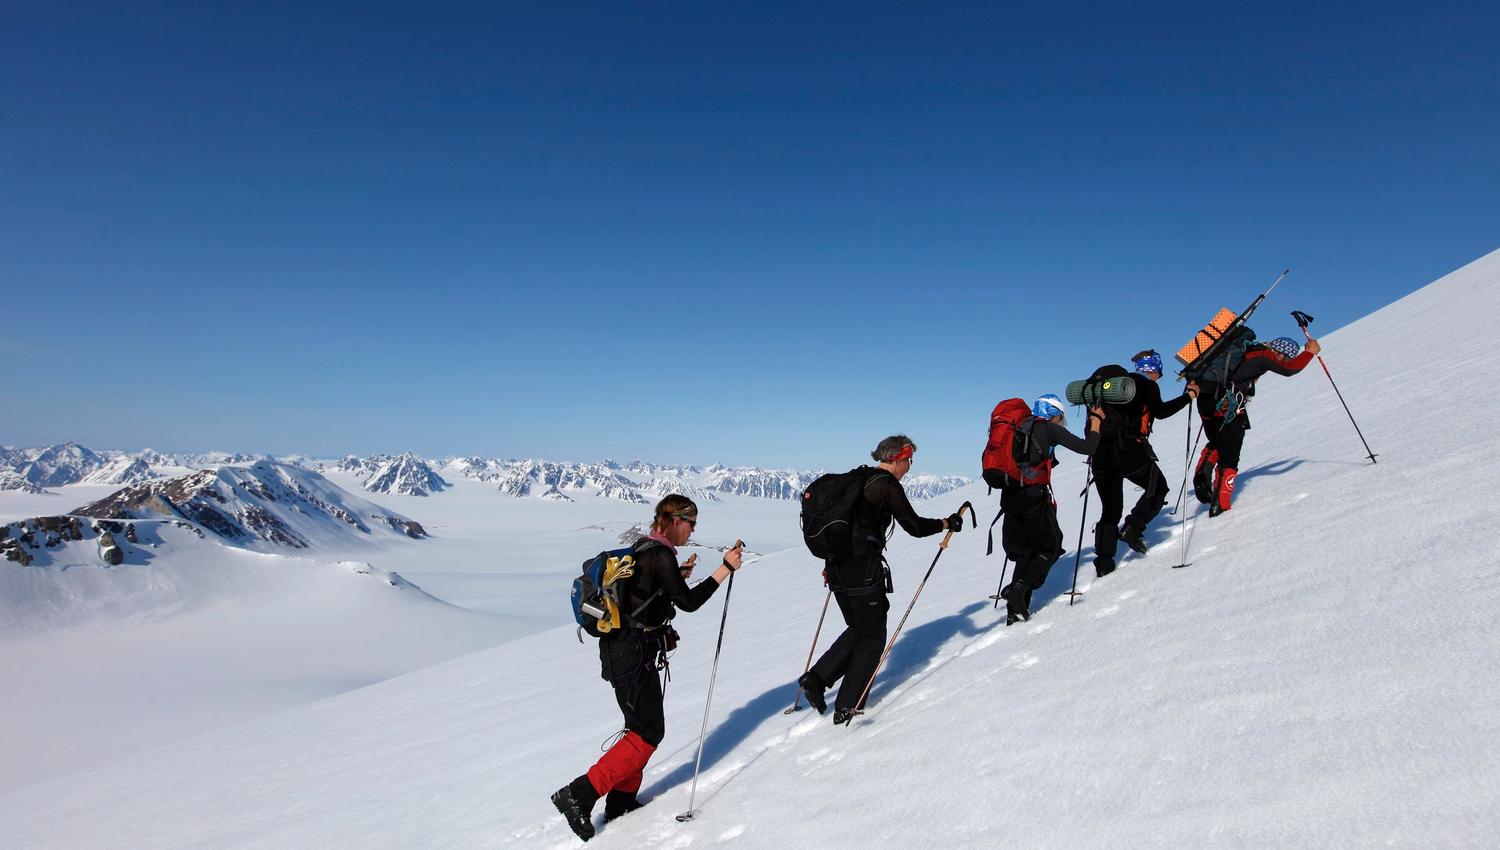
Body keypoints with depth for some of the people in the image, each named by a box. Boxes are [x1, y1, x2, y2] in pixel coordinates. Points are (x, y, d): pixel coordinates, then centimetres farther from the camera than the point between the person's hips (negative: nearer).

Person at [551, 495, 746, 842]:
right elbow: (689, 602, -18)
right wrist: (726, 568, -16)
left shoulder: (643, 547, 12)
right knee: (648, 733, -1)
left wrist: (678, 573, 22)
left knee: (646, 726, 18)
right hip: (635, 654, -10)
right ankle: (579, 795, -3)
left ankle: (621, 801, 25)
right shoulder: (661, 554, -16)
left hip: (622, 648, 10)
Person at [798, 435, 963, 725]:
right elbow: (914, 526, -14)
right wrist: (946, 523, 3)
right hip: (863, 572, -8)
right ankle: (847, 707, 11)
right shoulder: (887, 484, -11)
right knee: (872, 639, 8)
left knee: (858, 630, 24)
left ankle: (816, 678, 15)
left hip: (837, 569, 8)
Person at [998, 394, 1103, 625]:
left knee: (1024, 552, 15)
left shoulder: (1021, 429, 20)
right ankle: (1019, 588, -12)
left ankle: (1015, 610, 6)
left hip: (1010, 496, 6)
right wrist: (1096, 422, 13)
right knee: (1050, 548, 9)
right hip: (1035, 497, -6)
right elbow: (1087, 447, 0)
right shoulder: (1049, 428, 2)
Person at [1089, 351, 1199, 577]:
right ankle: (1132, 529, -2)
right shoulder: (1148, 385, 3)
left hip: (1101, 452, 6)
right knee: (1158, 489, 17)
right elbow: (1160, 411, -11)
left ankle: (1103, 562, 3)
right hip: (1129, 450, -6)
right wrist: (1188, 396, -1)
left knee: (1110, 510, 12)